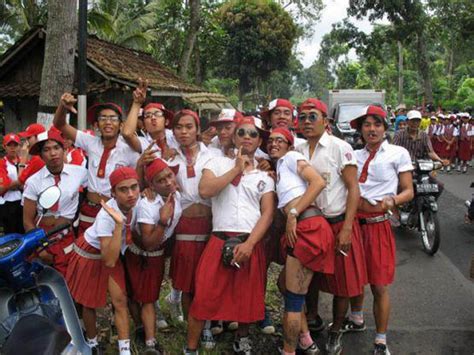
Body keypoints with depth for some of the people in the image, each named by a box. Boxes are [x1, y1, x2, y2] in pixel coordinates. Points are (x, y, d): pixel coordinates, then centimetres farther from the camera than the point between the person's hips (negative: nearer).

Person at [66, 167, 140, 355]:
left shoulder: (138, 203, -21)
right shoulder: (106, 215, -38)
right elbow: (109, 261, -42)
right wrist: (119, 224, -48)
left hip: (113, 253, 4)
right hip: (90, 254, -4)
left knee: (120, 300, -1)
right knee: (89, 302, 13)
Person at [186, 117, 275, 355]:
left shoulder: (265, 175, 12)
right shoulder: (219, 163, 8)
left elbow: (267, 213, 2)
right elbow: (204, 190, -11)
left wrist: (249, 244, -12)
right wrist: (237, 169, -8)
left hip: (252, 243, 2)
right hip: (220, 240, -2)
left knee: (248, 298, 10)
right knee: (204, 296, -6)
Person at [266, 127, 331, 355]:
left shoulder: (291, 157, 3)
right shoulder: (278, 168, 27)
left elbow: (319, 182, -12)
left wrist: (293, 214, -15)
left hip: (307, 227, -10)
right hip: (303, 230, 10)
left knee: (293, 297, 0)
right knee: (285, 284, 23)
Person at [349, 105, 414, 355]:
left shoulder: (398, 153, 3)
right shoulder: (355, 155, 13)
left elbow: (408, 192, 1)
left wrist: (391, 200, -18)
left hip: (379, 225, -3)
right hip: (353, 222, 3)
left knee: (379, 286, -3)